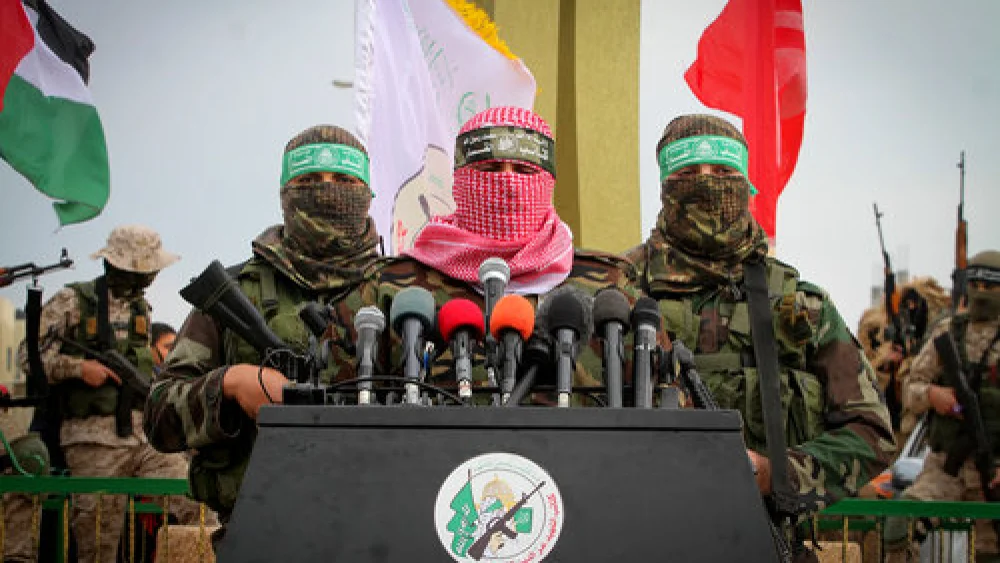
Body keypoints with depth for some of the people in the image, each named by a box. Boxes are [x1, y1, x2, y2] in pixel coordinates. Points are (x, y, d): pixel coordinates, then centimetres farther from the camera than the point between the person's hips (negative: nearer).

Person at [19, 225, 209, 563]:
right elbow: (29, 355, -2)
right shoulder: (72, 302, 0)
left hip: (145, 436, 5)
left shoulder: (140, 307, 16)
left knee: (195, 505, -12)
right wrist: (78, 367, -14)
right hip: (94, 441, -4)